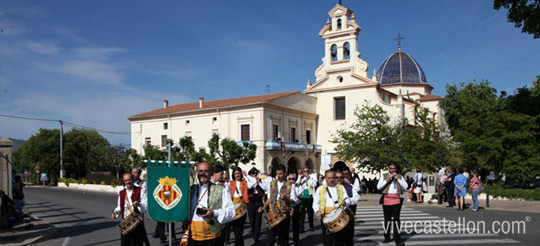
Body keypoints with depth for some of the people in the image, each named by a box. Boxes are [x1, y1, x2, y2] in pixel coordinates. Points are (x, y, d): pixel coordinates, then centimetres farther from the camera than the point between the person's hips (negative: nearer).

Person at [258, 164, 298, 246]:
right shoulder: (272, 184, 9)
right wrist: (263, 207, 6)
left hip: (284, 213, -2)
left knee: (284, 235, 4)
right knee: (272, 234, 3)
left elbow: (294, 201, -2)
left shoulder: (289, 185, -1)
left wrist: (286, 198, -19)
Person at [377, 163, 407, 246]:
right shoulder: (384, 176, 11)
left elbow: (405, 187, 1)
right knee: (387, 220, 9)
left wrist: (398, 179, -7)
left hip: (396, 200, -1)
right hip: (386, 200, 1)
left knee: (396, 219, -7)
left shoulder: (400, 176, 12)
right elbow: (379, 187, 1)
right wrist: (387, 180, -9)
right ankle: (387, 237, 22)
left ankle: (397, 239, -5)